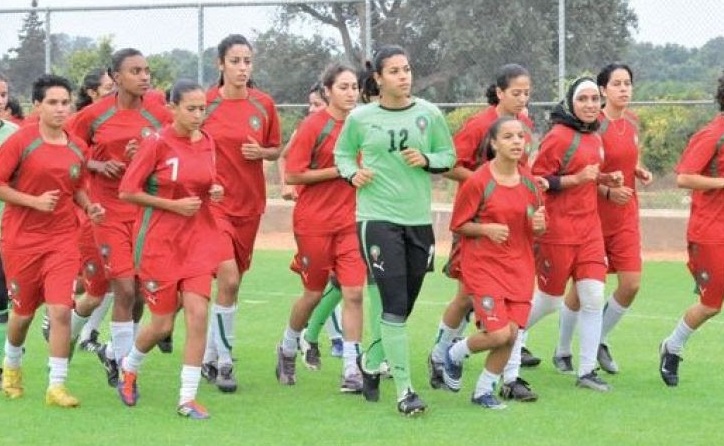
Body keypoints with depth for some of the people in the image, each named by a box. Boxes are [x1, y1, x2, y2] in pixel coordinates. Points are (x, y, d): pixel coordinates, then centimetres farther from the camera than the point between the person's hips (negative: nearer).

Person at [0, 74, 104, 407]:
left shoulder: (78, 148, 5)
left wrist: (89, 206, 2)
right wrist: (35, 201, -19)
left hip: (63, 238, 2)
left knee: (61, 309, -12)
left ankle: (57, 385, -7)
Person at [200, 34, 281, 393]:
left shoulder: (264, 105, 2)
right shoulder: (206, 103, -7)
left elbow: (276, 149, 13)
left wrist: (261, 152, -9)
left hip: (250, 203, 4)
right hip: (214, 201, -4)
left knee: (233, 280, 11)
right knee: (228, 278, -17)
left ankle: (210, 356, 27)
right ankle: (224, 362, -5)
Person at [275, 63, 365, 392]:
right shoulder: (313, 126, -8)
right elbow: (292, 175, -12)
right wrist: (338, 171, -16)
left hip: (350, 221, 3)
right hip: (315, 222, -3)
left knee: (354, 293, -7)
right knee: (314, 293, 9)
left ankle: (351, 371, -3)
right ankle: (287, 349, 35)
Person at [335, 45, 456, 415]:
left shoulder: (429, 114, 3)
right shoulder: (360, 118, -1)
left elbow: (449, 156, 10)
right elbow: (342, 153, 13)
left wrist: (427, 160, -10)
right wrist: (352, 173, -7)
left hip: (419, 220, 3)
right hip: (377, 217, -3)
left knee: (403, 304, 12)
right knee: (393, 304, -13)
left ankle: (370, 362, 38)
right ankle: (404, 390, -12)